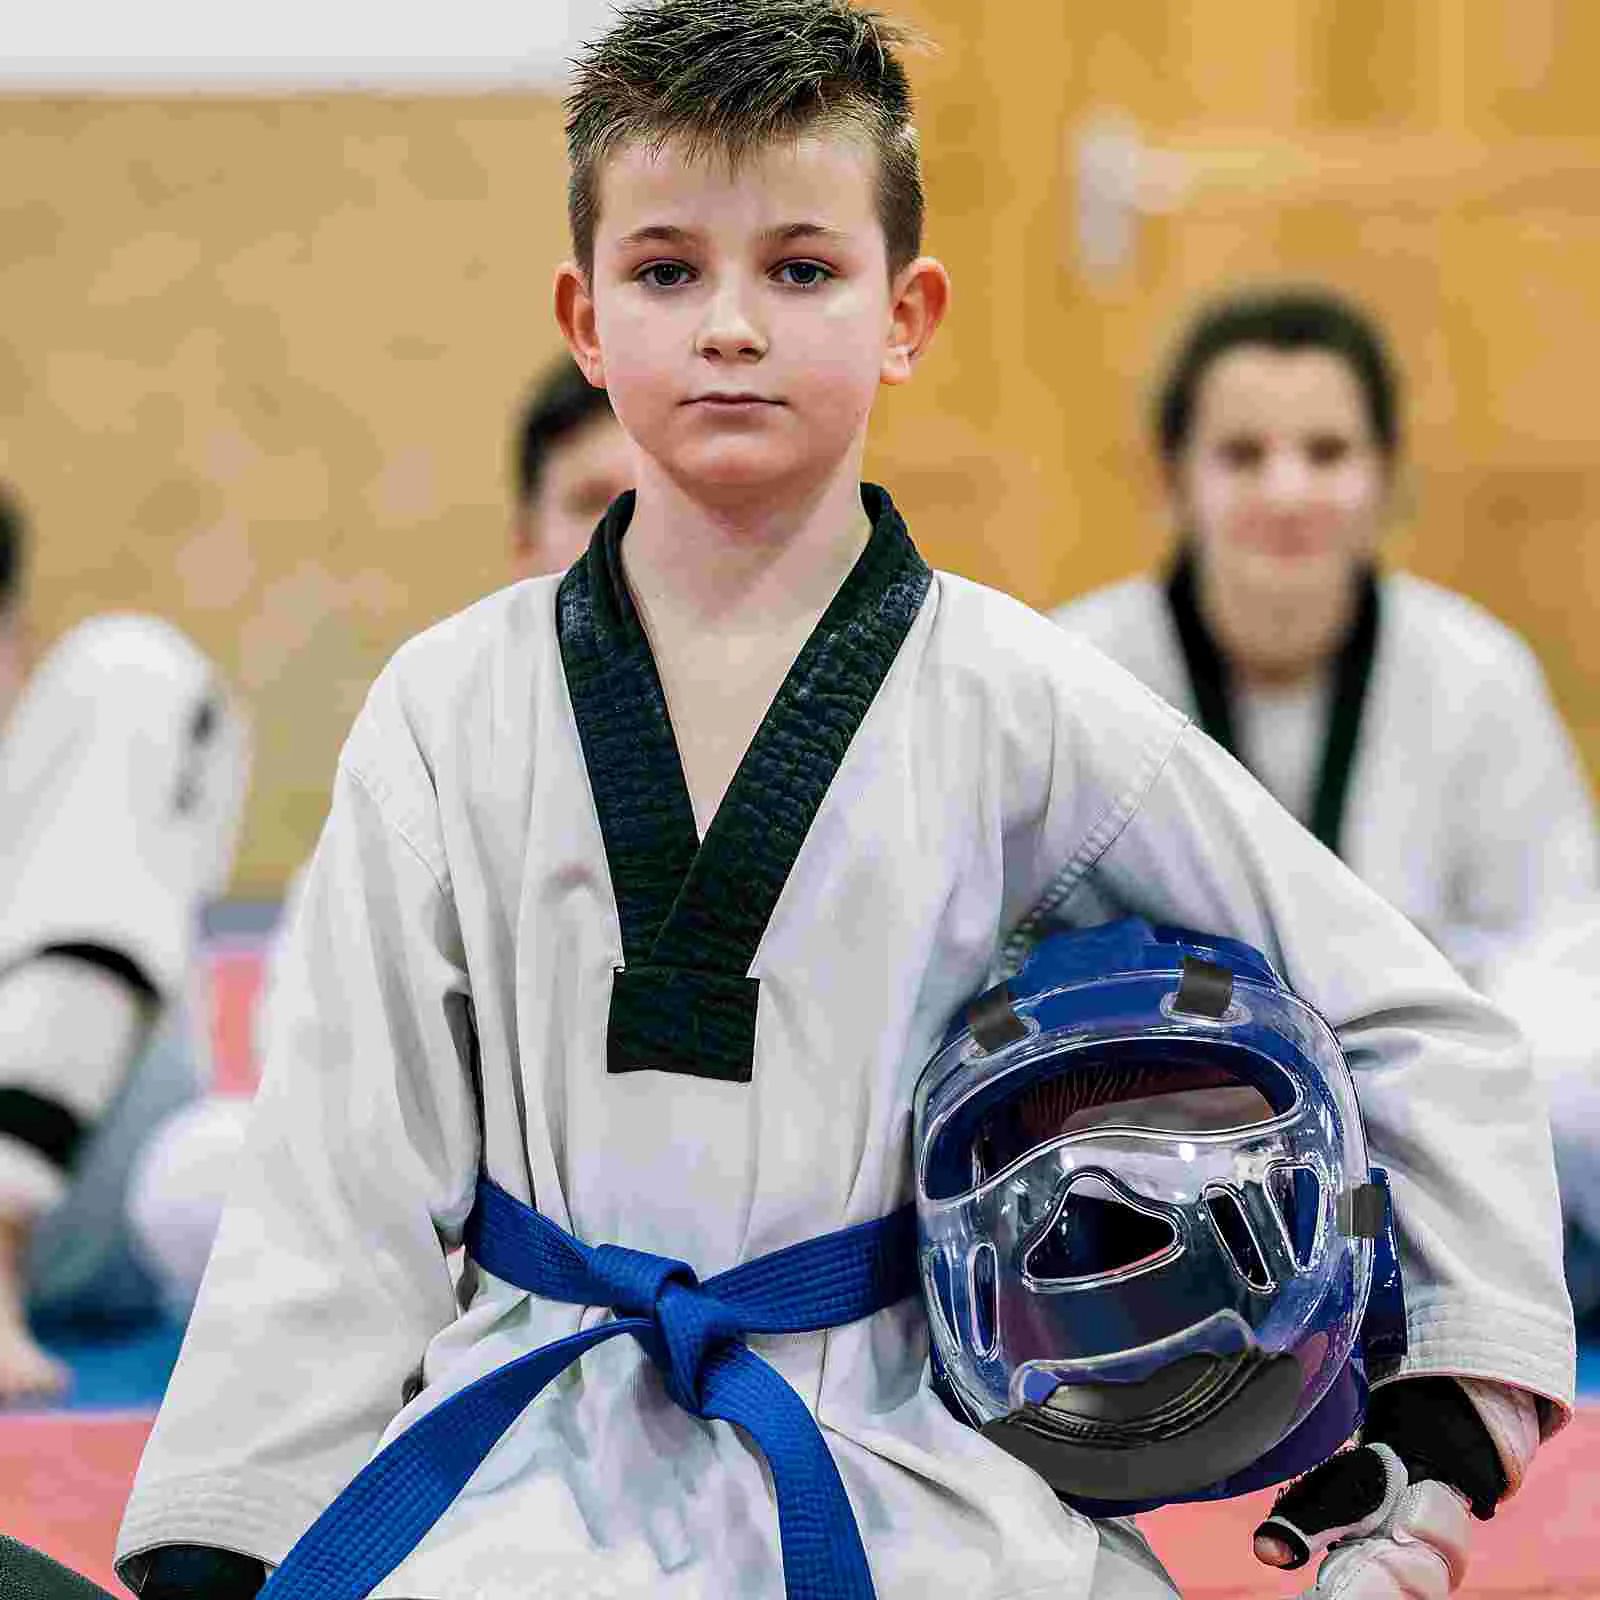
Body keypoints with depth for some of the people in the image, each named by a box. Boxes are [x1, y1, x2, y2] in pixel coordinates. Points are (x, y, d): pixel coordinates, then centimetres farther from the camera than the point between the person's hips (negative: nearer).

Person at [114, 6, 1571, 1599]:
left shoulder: (1017, 704, -1)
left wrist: (1450, 1441, 1)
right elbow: (342, 1181, 5)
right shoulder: (451, 712, 2)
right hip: (538, 1471, 1)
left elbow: (1405, 1024, 6)